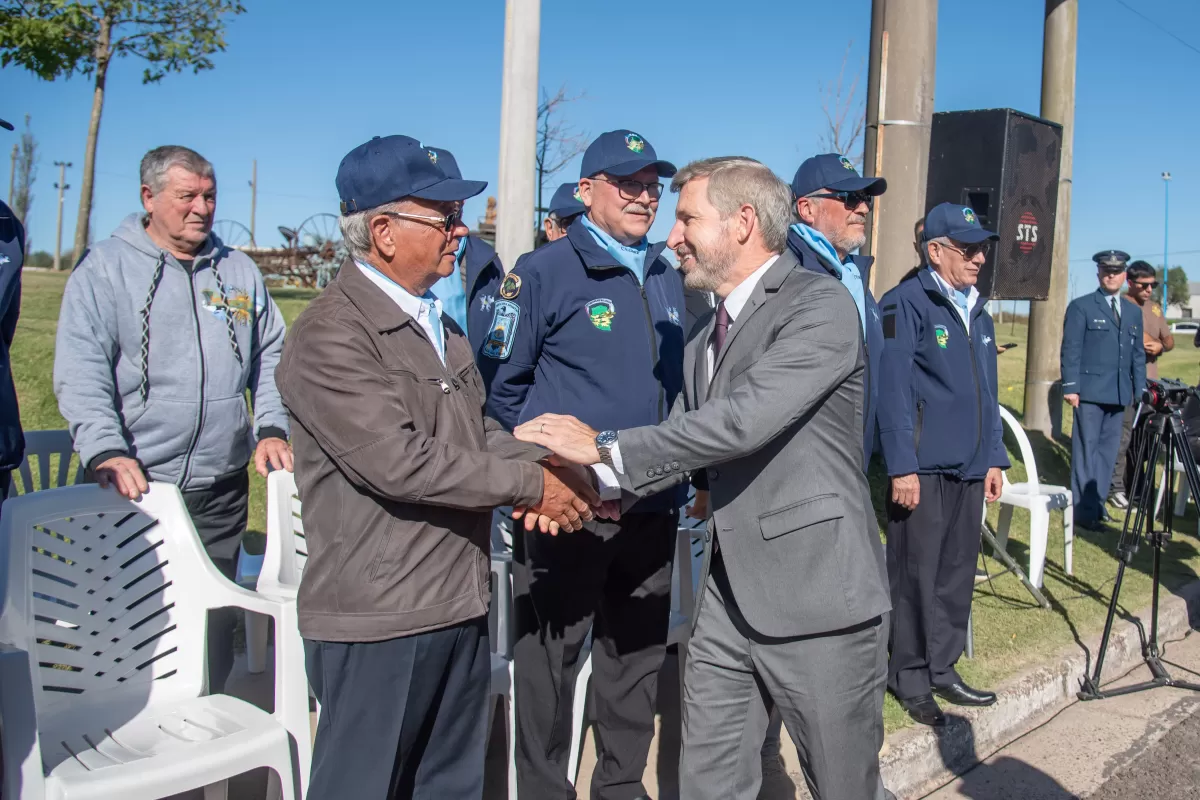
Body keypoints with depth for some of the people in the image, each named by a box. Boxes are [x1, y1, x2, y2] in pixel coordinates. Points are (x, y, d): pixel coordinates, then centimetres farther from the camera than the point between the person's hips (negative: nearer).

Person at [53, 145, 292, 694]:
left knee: (214, 627, 9)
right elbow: (80, 371, -8)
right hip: (134, 488, -4)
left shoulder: (238, 272, 14)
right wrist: (107, 451, -21)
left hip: (221, 492, 4)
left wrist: (271, 428, 2)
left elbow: (272, 357, 17)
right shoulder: (104, 268, 1)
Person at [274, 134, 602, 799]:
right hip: (378, 620, -8)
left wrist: (546, 473, -4)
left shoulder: (438, 323, 14)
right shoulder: (330, 336, -16)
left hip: (460, 607, 8)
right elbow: (399, 461, -24)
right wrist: (530, 486, -17)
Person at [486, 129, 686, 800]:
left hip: (654, 507, 6)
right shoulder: (545, 272, -8)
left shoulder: (668, 279, 11)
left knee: (639, 653, 15)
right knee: (551, 657, 5)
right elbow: (503, 383, -6)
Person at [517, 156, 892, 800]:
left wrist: (605, 447, -18)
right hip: (729, 596, 7)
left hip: (817, 599, -7)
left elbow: (746, 419, -24)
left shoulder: (820, 304, -13)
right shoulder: (706, 339, 15)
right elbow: (684, 438, 12)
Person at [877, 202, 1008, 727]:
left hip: (969, 469, 8)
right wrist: (902, 467, -18)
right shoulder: (906, 304, -9)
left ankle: (942, 669, 27)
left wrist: (994, 458, 17)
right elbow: (893, 391, -14)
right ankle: (911, 679, 14)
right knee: (916, 577, 1)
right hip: (922, 469, -8)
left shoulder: (978, 312, 16)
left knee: (958, 574, 14)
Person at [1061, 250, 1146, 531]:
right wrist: (1070, 387, -11)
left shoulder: (1134, 311, 16)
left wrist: (1140, 390, 9)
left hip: (1120, 394, 5)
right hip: (1090, 392, -5)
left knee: (1108, 450, 8)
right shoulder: (1081, 307, 0)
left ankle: (1097, 503, 18)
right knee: (1087, 450, -3)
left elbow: (1138, 354, 16)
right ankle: (1084, 509, 0)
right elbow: (1070, 350, -5)